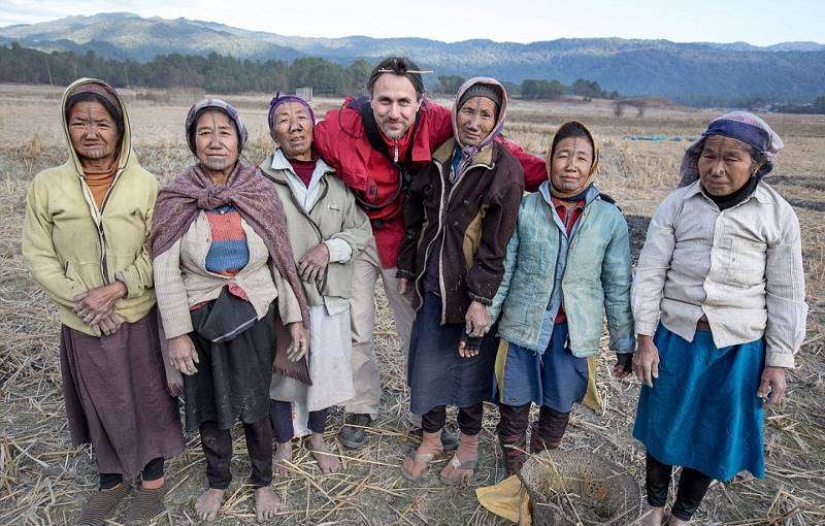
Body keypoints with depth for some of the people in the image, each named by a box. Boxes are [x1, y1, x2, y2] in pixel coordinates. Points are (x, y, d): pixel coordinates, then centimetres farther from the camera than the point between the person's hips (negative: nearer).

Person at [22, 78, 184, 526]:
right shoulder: (47, 186, -5)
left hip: (139, 316, -1)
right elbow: (38, 256, -1)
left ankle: (153, 475, 36)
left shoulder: (146, 185, -8)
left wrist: (118, 287, -18)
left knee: (148, 396, 12)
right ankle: (111, 478, 40)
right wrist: (80, 300, -11)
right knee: (100, 403, 17)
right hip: (82, 322, 1)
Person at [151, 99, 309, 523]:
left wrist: (295, 318, -2)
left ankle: (262, 481, 37)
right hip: (201, 322, 0)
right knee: (210, 407, 16)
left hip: (255, 319, 0)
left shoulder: (261, 193, -4)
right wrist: (177, 332, -9)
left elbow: (282, 261, -1)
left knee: (256, 406, 13)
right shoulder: (176, 198, -6)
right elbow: (165, 270, -5)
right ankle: (217, 481, 40)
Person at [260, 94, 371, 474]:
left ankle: (317, 439, 42)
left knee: (325, 368, 15)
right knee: (280, 370, 13)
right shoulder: (261, 179, -6)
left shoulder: (336, 178, 2)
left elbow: (362, 229, 4)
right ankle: (284, 444, 39)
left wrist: (329, 247, -13)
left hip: (328, 296, 3)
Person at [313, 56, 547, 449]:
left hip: (406, 238, 1)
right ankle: (361, 410, 36)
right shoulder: (340, 126, -25)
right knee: (355, 331, 11)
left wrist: (549, 178, -28)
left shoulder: (435, 123, -23)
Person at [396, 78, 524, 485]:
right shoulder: (437, 158, 2)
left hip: (472, 288, -4)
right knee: (427, 364, 12)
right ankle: (431, 439, 36)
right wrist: (406, 270, 11)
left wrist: (481, 299, -17)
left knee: (470, 366, 11)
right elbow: (415, 219, 10)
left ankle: (468, 446, 35)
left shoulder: (505, 170, -12)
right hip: (432, 284, 4)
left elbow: (496, 243, -15)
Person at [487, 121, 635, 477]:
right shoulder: (525, 209, -5)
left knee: (559, 407, 15)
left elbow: (618, 287, 3)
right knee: (514, 402, 11)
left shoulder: (610, 219, -3)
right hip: (523, 326, 0)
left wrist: (625, 344, 6)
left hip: (574, 332, 1)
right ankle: (513, 469, 37)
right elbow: (501, 271, -1)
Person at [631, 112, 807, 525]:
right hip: (676, 337, 0)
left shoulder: (779, 215, -5)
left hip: (740, 347, 0)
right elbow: (650, 273, -4)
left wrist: (779, 361, -1)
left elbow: (785, 294, -1)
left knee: (715, 434, 14)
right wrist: (644, 339, -6)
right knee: (663, 426, 16)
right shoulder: (676, 205, -6)